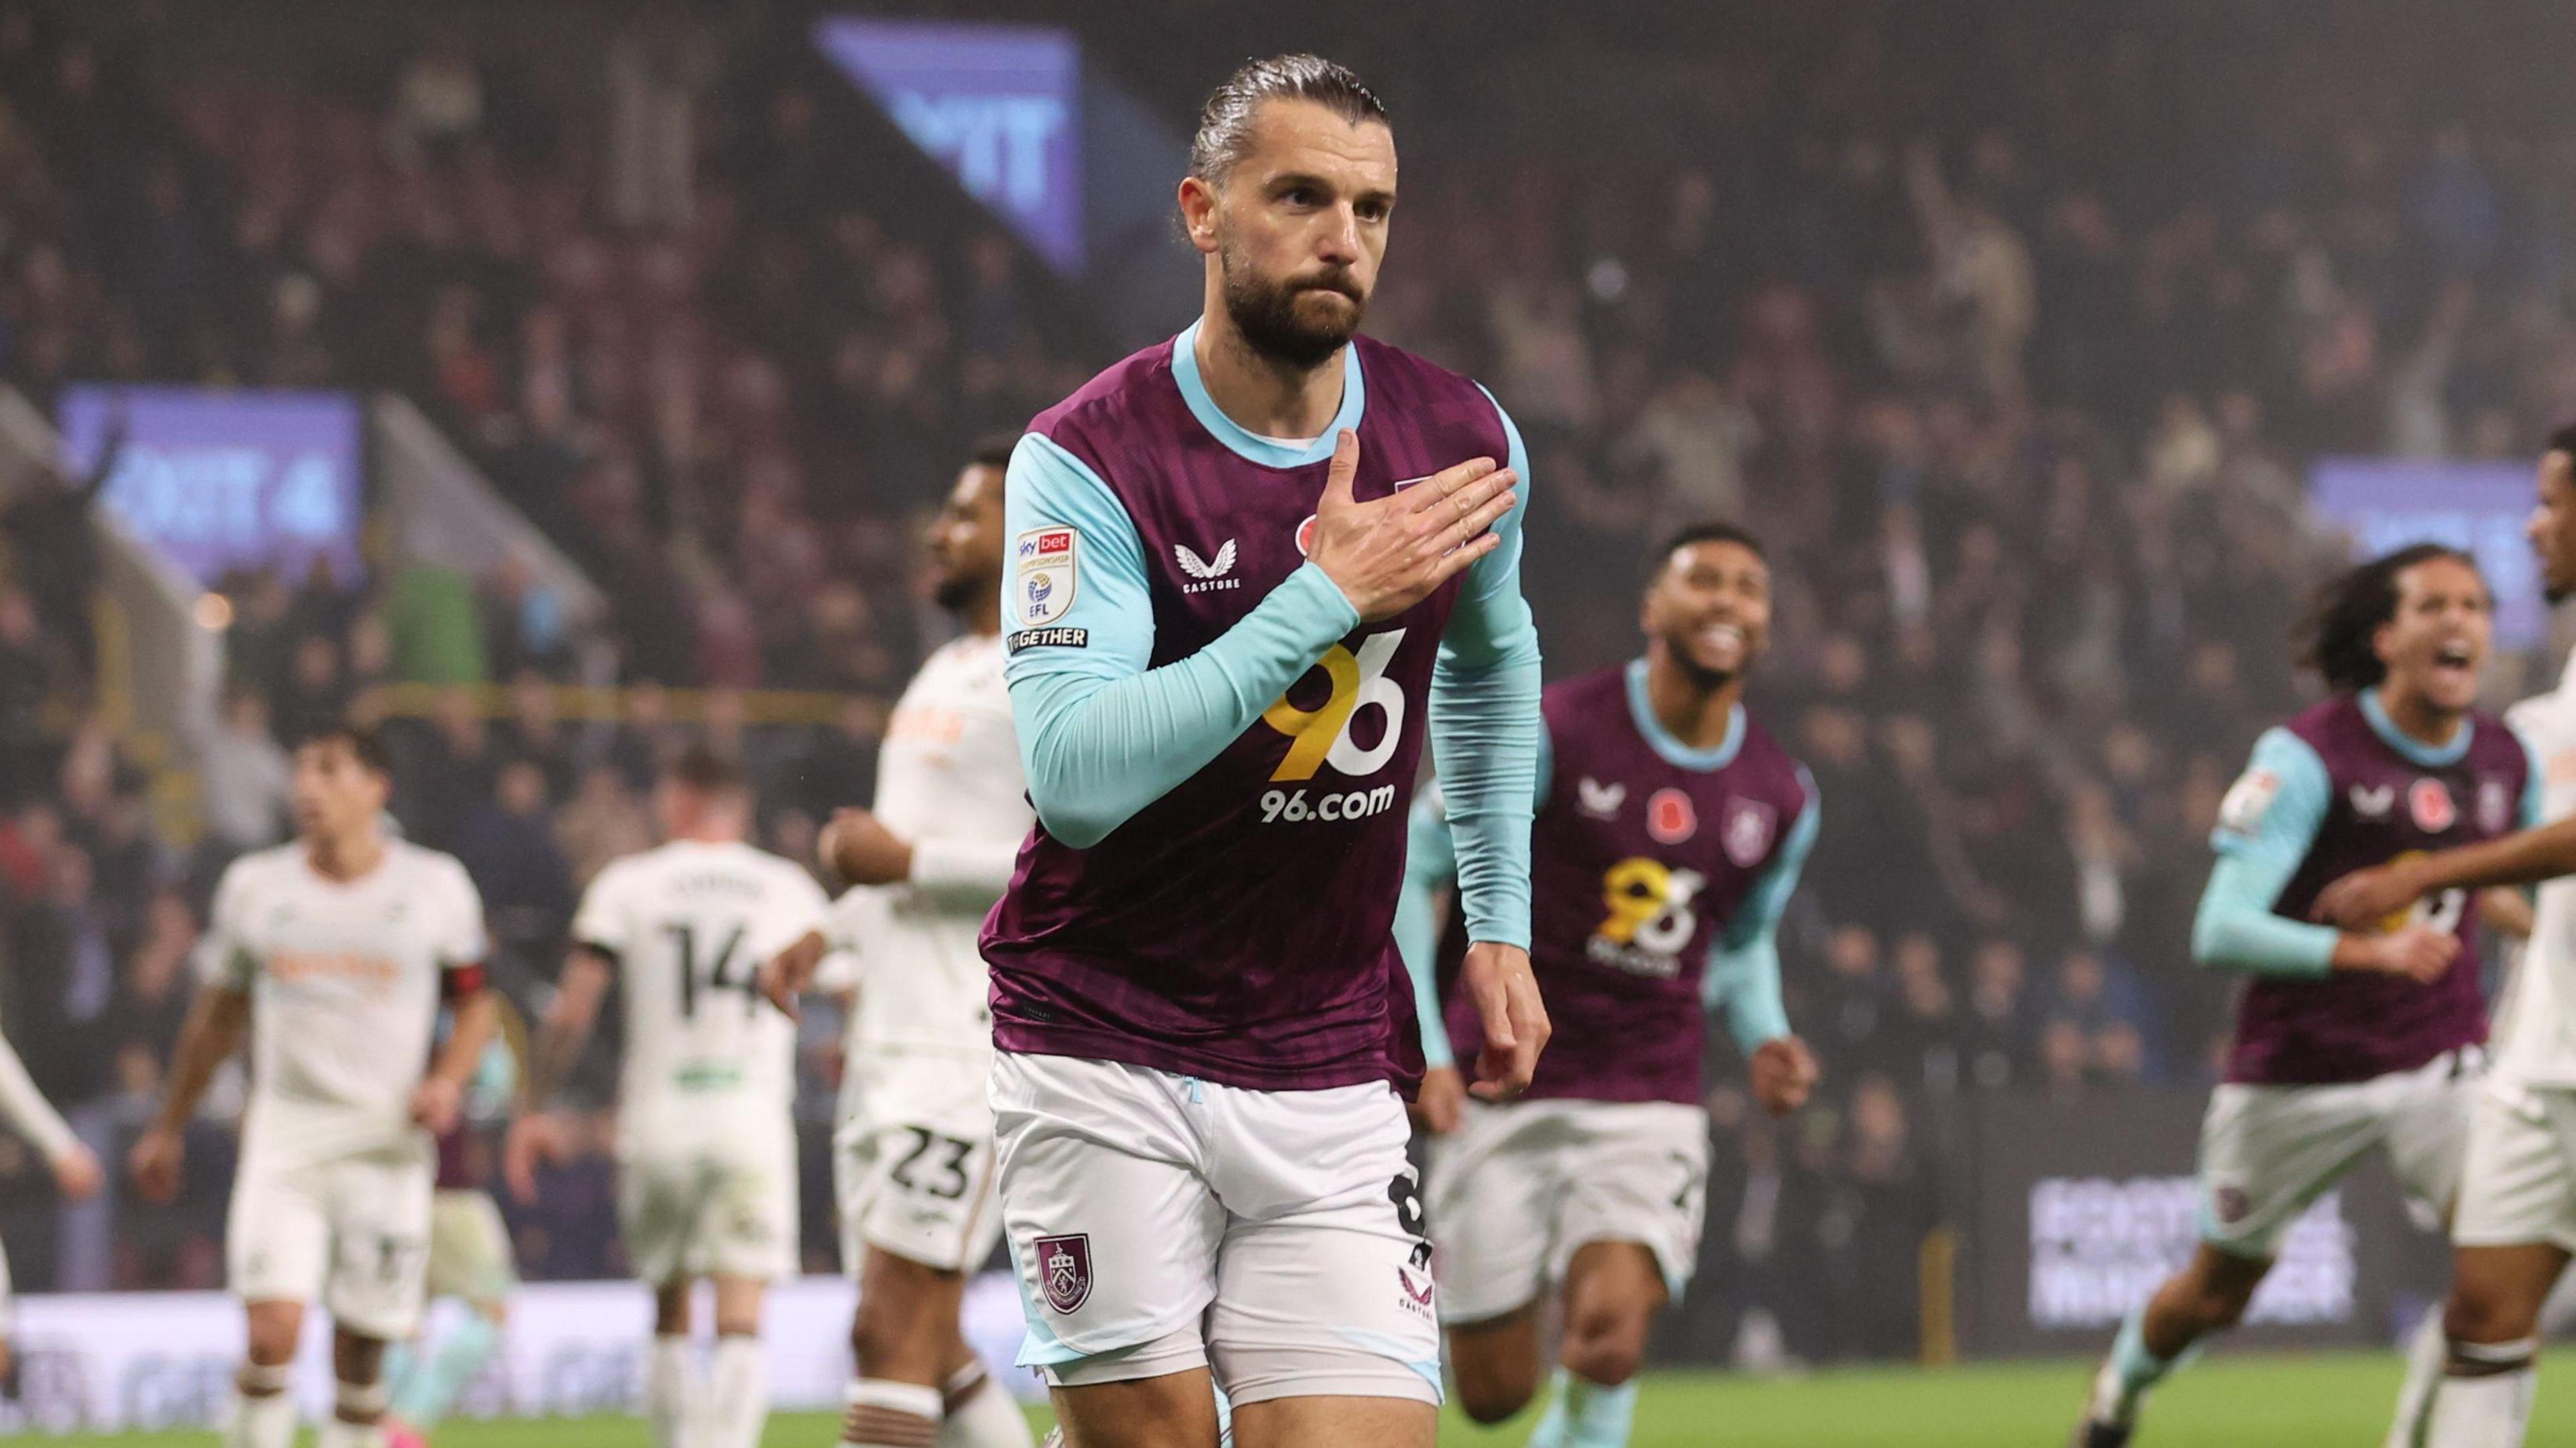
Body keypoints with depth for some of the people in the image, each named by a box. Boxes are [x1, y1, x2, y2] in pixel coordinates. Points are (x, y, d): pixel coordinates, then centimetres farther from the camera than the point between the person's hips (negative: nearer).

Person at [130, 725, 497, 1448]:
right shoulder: (255, 886, 5)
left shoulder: (436, 888, 1)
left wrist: (446, 1082, -8)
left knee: (360, 1357, 3)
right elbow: (217, 1014, 17)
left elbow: (474, 1006, 12)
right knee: (272, 1335, -16)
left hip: (388, 1140, 0)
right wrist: (168, 1128, 22)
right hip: (284, 1135, 0)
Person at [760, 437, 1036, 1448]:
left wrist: (905, 862, -17)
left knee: (894, 1328, -13)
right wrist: (830, 939, 18)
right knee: (920, 1342, 11)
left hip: (971, 1052, -10)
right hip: (887, 1050, 10)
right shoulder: (947, 672, 20)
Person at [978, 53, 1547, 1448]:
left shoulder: (1461, 441, 2)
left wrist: (1499, 925, 21)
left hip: (1331, 1067, 3)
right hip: (1102, 1055, -3)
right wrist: (1327, 597, -25)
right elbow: (1073, 775, -25)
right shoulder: (1087, 460, -12)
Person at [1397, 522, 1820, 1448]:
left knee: (1610, 1348, -23)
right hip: (1501, 1094, -2)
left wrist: (1764, 1039, 3)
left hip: (1648, 1109, 2)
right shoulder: (1552, 733, -10)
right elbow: (1411, 872, -3)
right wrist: (1423, 1048, -12)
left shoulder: (1782, 800, 5)